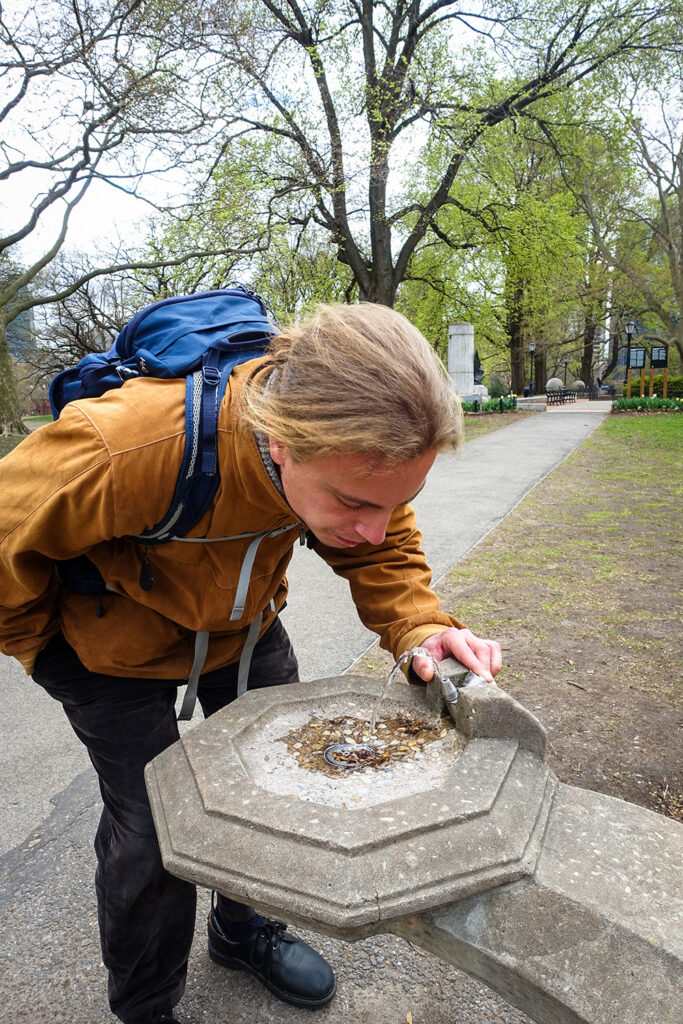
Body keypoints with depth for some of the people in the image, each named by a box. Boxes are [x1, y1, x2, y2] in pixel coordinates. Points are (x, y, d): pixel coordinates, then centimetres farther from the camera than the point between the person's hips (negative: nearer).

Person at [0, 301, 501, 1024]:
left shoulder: (355, 449, -27)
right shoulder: (125, 450, -43)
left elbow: (383, 548, -11)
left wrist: (420, 629, -31)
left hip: (245, 627, 5)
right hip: (115, 647, -4)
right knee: (151, 831, 1)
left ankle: (245, 934, 46)